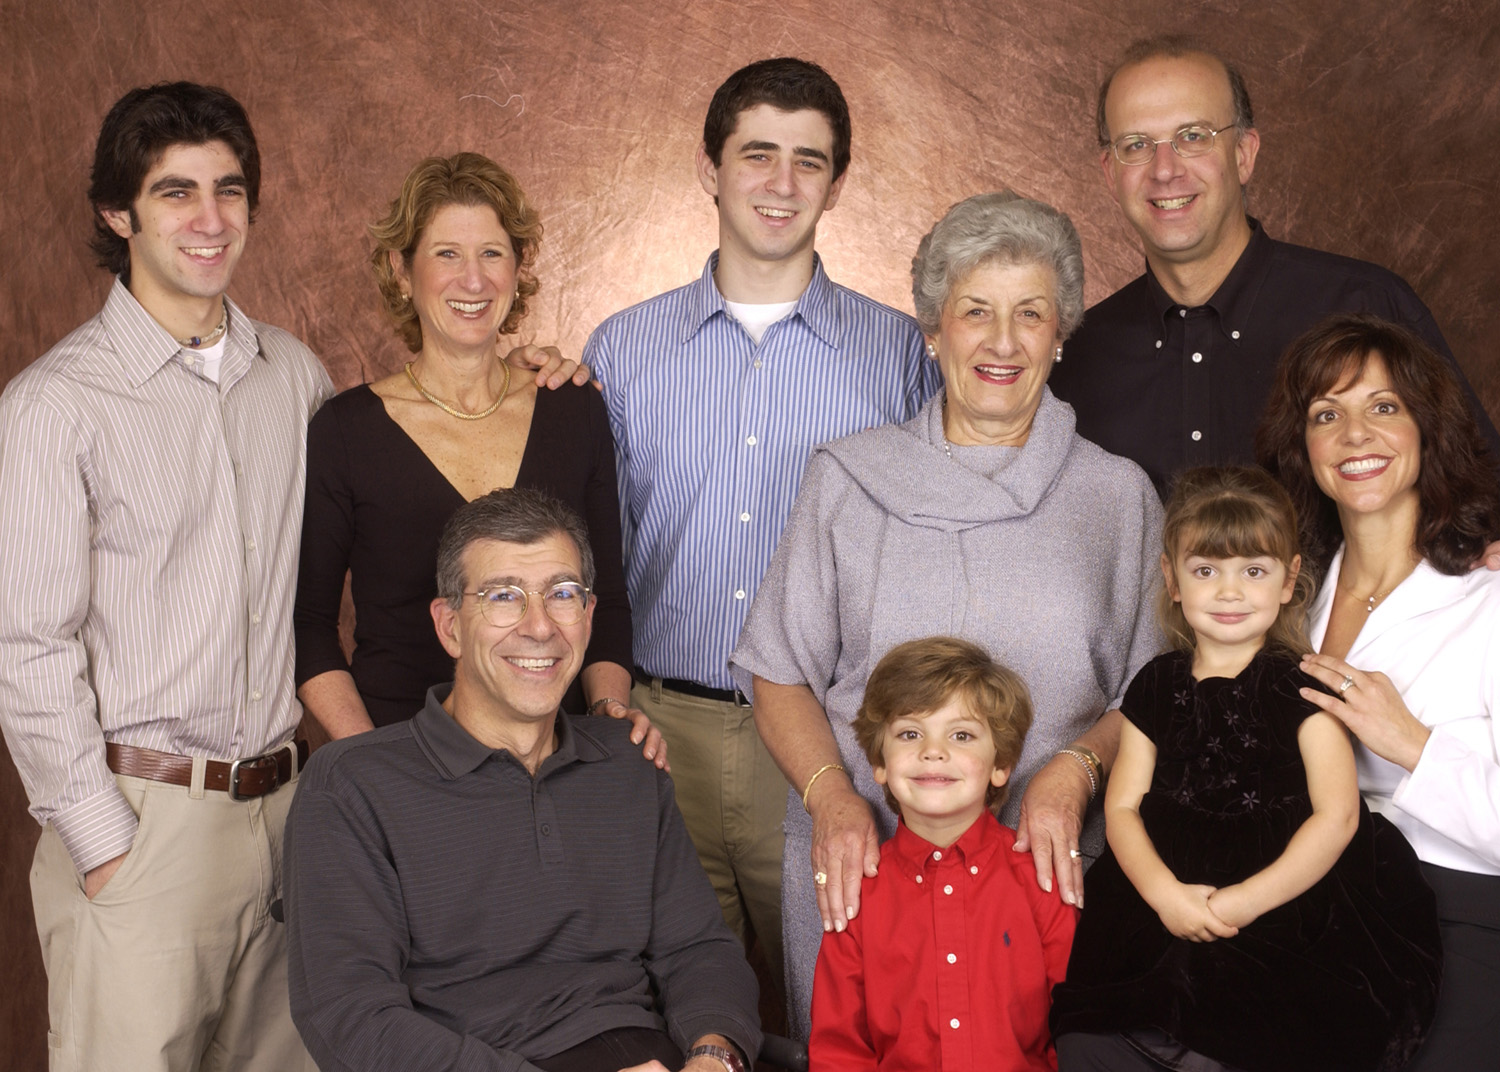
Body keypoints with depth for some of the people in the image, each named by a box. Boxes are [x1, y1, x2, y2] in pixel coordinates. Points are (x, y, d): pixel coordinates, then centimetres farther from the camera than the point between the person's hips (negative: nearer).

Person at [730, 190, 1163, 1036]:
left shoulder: (1119, 495, 6)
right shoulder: (849, 477, 5)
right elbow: (781, 676, 5)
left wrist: (1075, 769, -13)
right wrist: (832, 798, -11)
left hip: (1044, 869, 0)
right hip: (858, 867, 0)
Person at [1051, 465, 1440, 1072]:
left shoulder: (1303, 687, 3)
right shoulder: (1156, 687, 13)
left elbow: (1336, 816, -6)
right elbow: (1123, 806, 7)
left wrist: (1247, 901, -16)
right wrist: (1165, 893, -12)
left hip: (1287, 904, -3)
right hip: (1166, 912, 3)